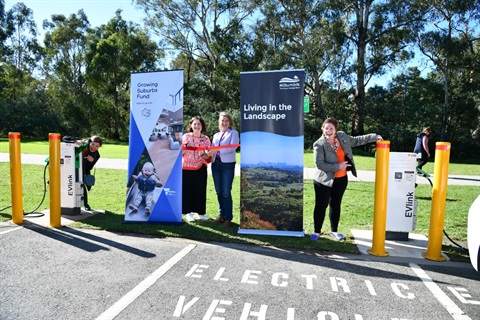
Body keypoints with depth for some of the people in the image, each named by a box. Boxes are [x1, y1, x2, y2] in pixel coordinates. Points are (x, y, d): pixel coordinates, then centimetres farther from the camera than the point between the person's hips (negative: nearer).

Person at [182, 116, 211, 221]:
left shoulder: (206, 139, 6)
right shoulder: (185, 137, 2)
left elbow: (208, 158, 7)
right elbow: (180, 153, 2)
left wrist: (204, 155, -15)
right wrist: (185, 146, -16)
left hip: (200, 169, 2)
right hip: (186, 168, -1)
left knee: (200, 190, 6)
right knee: (187, 190, 2)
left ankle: (200, 212, 20)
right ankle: (188, 212, 15)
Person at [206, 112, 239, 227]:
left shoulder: (233, 133, 4)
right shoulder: (216, 135, 20)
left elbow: (233, 147, -12)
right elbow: (212, 149, 15)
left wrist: (218, 150, -21)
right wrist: (209, 152, -9)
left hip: (227, 165, -5)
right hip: (216, 164, 5)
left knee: (226, 192, -5)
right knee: (219, 191, 9)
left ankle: (228, 217, 4)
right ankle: (222, 214, 22)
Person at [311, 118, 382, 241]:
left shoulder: (342, 136, 0)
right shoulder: (319, 145, -17)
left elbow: (356, 140, 17)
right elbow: (319, 164, -20)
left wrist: (374, 136, 15)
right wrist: (338, 166, -20)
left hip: (341, 179, 6)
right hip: (324, 180, -5)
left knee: (336, 205, 15)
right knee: (321, 205, 0)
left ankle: (334, 231, 29)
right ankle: (317, 231, 14)